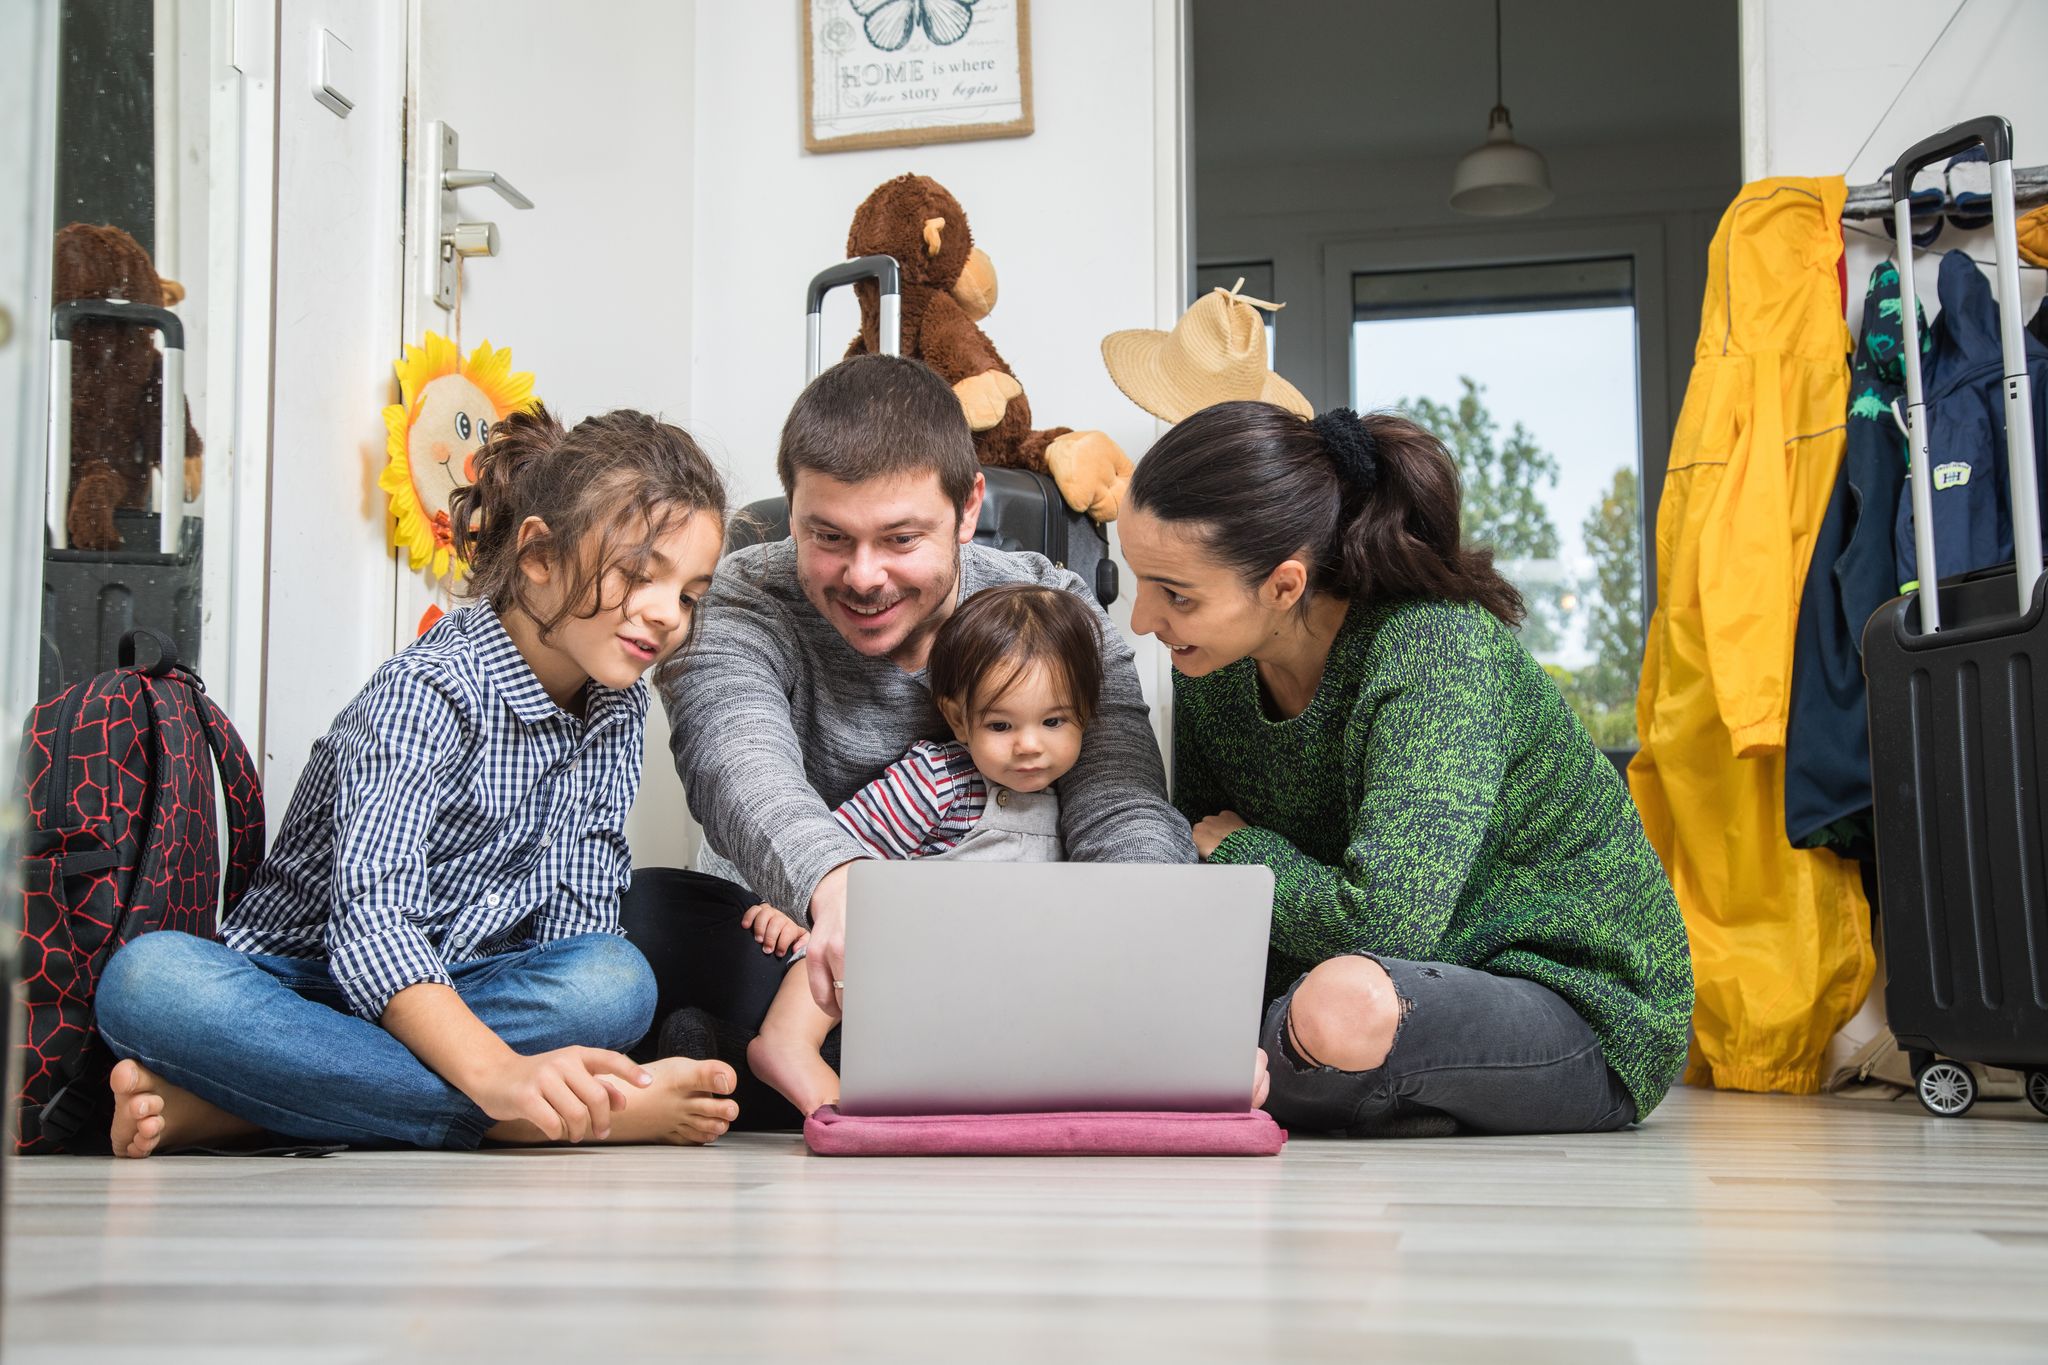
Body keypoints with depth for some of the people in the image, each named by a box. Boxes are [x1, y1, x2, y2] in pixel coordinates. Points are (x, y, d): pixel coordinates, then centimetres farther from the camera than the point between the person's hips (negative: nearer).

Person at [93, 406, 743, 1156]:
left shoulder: (620, 706, 7)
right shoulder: (429, 691, -16)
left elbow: (577, 923, 2)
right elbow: (372, 925, -29)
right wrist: (498, 1074, -46)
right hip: (297, 990, -5)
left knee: (617, 979, -28)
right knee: (148, 977, -36)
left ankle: (219, 1104, -27)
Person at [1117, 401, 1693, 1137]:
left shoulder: (1439, 655, -27)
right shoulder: (1210, 663, -5)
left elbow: (1386, 923, -37)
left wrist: (1240, 848, -18)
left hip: (1576, 1010, -7)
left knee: (1347, 1004, -38)